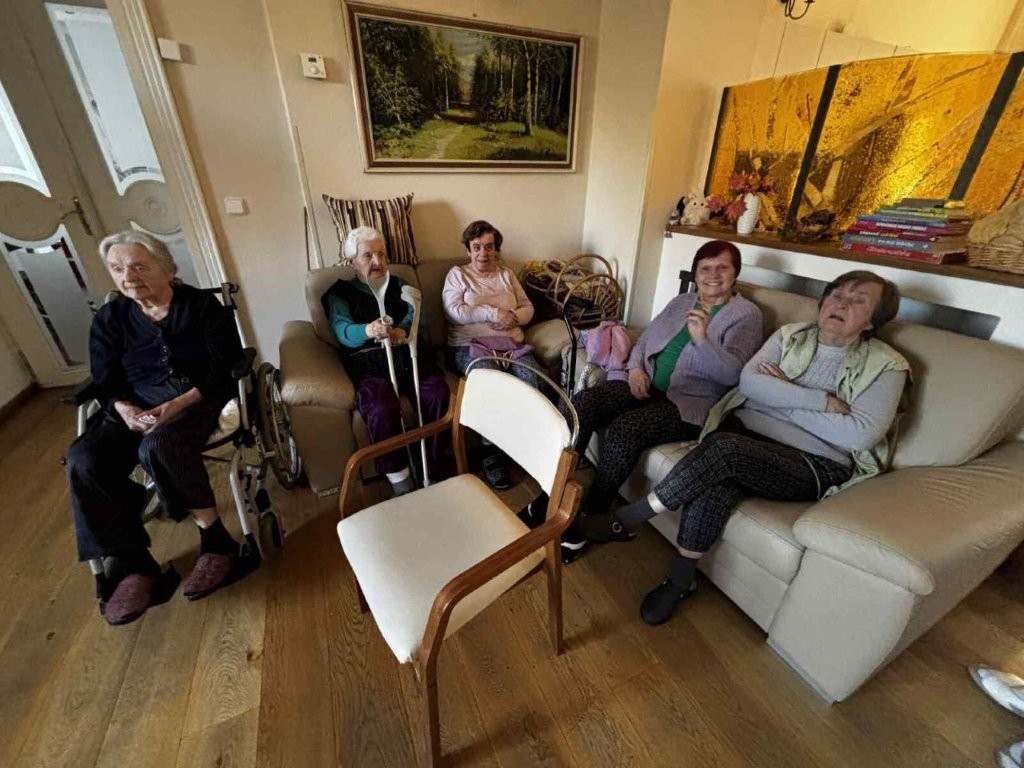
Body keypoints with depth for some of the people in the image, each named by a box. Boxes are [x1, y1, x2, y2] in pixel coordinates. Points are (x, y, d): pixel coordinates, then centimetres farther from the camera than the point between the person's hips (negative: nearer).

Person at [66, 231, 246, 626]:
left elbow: (225, 366, -9)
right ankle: (131, 563, -13)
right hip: (137, 403, 5)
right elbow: (105, 381, 9)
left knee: (158, 448, -35)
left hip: (200, 397, -4)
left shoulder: (202, 305, -2)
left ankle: (216, 541, -19)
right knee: (83, 461, -23)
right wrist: (124, 409, -14)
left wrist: (179, 404, -22)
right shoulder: (109, 318, 10)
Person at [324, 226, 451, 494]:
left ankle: (441, 473, -14)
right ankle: (401, 485, -18)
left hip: (411, 356, 2)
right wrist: (369, 330, -30)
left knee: (440, 397, -28)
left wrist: (402, 330, -22)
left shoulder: (400, 285, 24)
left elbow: (417, 313, 4)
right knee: (382, 409, -33)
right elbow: (342, 330, -5)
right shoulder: (339, 292, 15)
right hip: (369, 363, -2)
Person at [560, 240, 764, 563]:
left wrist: (702, 339, -29)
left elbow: (732, 373, -12)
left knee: (624, 428, -32)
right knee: (582, 403, -21)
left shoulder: (746, 315, 1)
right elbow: (645, 338, 19)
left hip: (689, 402, -5)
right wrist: (636, 367, -2)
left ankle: (589, 519, -14)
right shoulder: (681, 302, 19)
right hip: (646, 385, 6)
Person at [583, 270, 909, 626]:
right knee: (714, 487, -33)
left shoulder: (886, 366, 5)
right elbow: (749, 383, -4)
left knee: (725, 450, -33)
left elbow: (860, 436, -10)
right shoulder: (790, 335, 13)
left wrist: (781, 395, -7)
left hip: (812, 466, -2)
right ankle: (680, 581, -10)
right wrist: (823, 401, -12)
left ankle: (625, 520, -19)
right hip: (743, 438, 3)